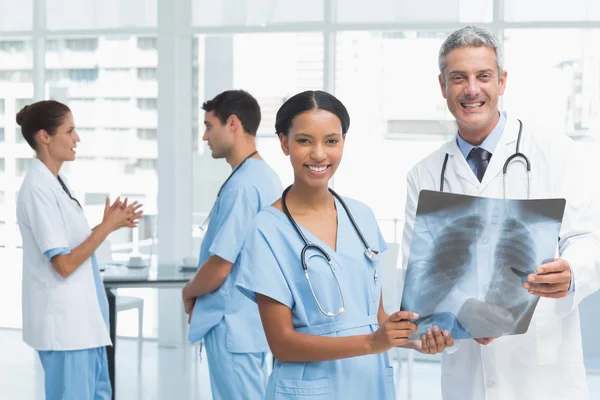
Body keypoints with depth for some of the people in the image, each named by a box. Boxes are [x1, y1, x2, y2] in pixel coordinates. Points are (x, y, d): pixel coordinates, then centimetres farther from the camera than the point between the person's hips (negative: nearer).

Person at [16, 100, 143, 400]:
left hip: (82, 315, 10)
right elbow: (64, 263, -21)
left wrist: (108, 224, 5)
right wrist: (107, 227, -15)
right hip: (63, 319, -10)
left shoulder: (56, 182, 9)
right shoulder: (38, 189, -19)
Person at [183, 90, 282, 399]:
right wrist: (199, 294, 11)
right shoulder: (267, 177, 9)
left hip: (233, 323, -9)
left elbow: (220, 266, -21)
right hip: (254, 319, 9)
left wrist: (189, 293, -1)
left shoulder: (241, 186, -20)